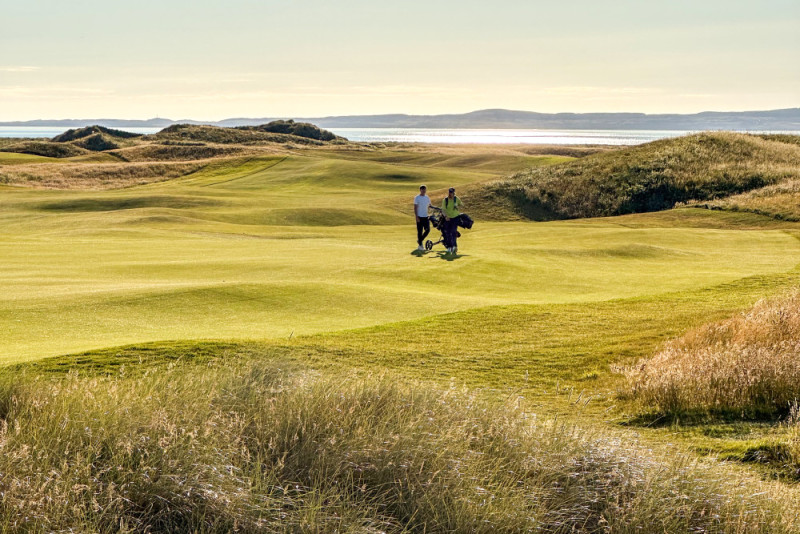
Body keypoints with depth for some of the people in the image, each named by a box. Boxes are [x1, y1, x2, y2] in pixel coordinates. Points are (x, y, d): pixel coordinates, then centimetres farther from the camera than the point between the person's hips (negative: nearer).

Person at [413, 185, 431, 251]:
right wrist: (416, 217, -14)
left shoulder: (427, 197, 11)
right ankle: (420, 245, 6)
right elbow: (415, 208, -7)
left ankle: (419, 240, 18)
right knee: (420, 231, -3)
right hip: (420, 217, -5)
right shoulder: (417, 198, -4)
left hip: (426, 216, 5)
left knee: (427, 230, -2)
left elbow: (430, 206, 19)